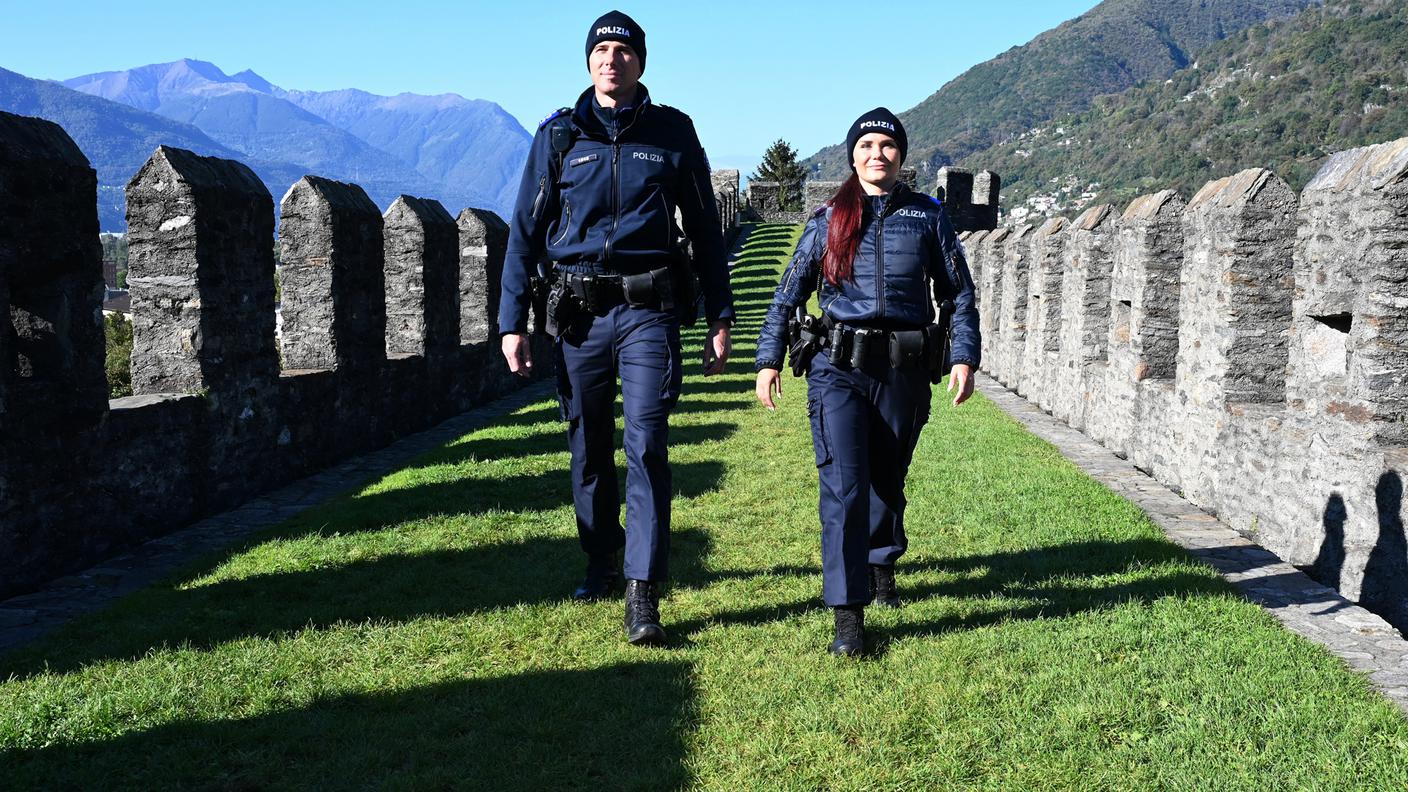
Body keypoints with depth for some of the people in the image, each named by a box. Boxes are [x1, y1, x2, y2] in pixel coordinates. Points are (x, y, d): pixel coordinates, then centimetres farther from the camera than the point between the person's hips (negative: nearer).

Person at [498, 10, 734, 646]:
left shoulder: (672, 133, 7)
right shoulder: (559, 135, 8)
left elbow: (705, 230, 11)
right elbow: (525, 233, 8)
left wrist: (719, 318, 6)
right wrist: (512, 321, 1)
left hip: (649, 311, -2)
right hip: (578, 313, 2)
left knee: (646, 448, -10)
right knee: (589, 450, 11)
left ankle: (642, 596, -9)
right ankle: (601, 564, 29)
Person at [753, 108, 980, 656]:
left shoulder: (927, 216, 7)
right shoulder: (829, 219, 6)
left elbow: (959, 292, 9)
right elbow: (789, 292, 8)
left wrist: (965, 357, 0)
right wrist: (768, 359, 2)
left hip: (904, 370, 1)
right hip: (839, 367, -1)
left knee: (888, 478, 16)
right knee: (843, 486, -11)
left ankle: (881, 564, 44)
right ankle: (848, 616, -10)